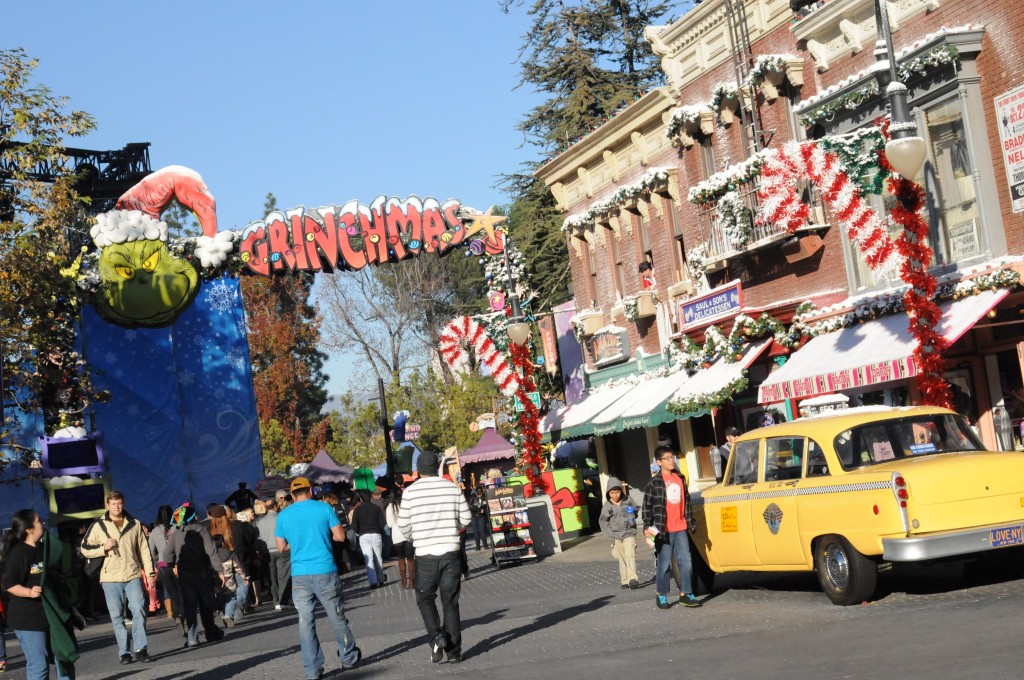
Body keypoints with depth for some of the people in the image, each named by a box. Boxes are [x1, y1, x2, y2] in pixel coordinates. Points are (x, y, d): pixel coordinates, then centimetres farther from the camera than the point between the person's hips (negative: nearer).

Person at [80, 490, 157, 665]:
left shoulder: (134, 524, 9)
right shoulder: (98, 526, 2)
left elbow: (144, 550, 11)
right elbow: (85, 549, 4)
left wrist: (150, 572, 6)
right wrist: (104, 547, -12)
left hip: (133, 575, 1)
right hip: (110, 578, 0)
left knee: (138, 610, -11)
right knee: (117, 616, 2)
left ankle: (140, 649, -3)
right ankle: (124, 652, 9)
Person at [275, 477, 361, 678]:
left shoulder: (283, 515, 4)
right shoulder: (324, 508, -2)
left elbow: (281, 547, 9)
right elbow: (340, 536, -2)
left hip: (299, 576, 1)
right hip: (325, 572, -1)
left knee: (306, 622, 4)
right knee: (337, 617, 13)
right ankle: (349, 657, 27)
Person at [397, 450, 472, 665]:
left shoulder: (411, 491, -7)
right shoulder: (453, 488, 0)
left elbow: (403, 524, -1)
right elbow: (466, 519, 5)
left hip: (425, 555, -2)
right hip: (450, 552, 2)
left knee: (425, 598, 16)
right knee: (450, 602, 10)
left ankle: (436, 637, -6)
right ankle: (454, 651, 11)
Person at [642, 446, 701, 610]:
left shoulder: (680, 478, 12)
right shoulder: (654, 483, -5)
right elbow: (647, 506, -6)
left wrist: (690, 522, 18)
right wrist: (647, 526, -13)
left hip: (680, 528, 5)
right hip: (663, 529, -5)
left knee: (685, 561, 3)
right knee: (664, 564, 2)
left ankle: (685, 593, 10)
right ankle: (662, 596, 13)